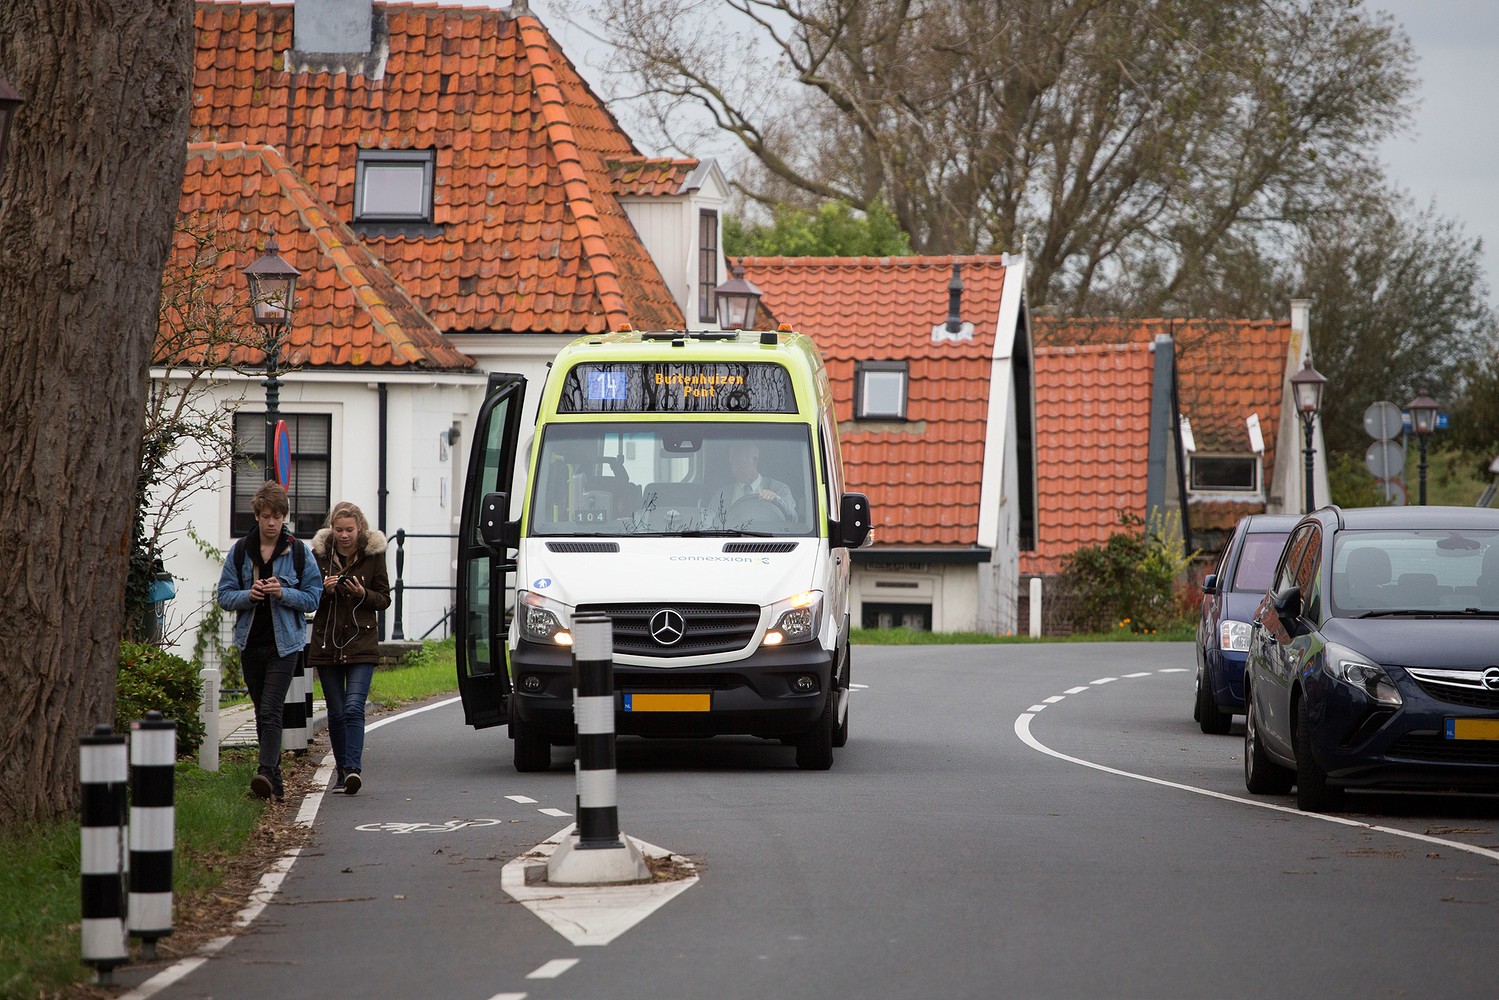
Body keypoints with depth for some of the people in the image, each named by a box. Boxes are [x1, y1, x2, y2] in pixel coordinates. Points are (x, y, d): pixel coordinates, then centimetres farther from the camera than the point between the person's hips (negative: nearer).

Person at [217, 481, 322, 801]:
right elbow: (225, 595, 7)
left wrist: (283, 593, -16)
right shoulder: (239, 552, 6)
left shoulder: (299, 552, 0)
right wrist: (248, 595, -14)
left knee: (271, 711, -17)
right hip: (250, 642, 4)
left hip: (284, 643, -4)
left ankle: (266, 772, -27)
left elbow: (313, 597, 1)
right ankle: (275, 781, 18)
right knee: (262, 713, 10)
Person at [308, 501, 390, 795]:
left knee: (354, 708, -16)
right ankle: (342, 770, 17)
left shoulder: (373, 555, 0)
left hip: (361, 643, -2)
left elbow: (384, 599, 5)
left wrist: (362, 594, -15)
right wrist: (324, 590, -15)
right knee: (336, 713, 7)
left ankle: (353, 767, -21)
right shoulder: (319, 554, 2)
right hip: (327, 643, 2)